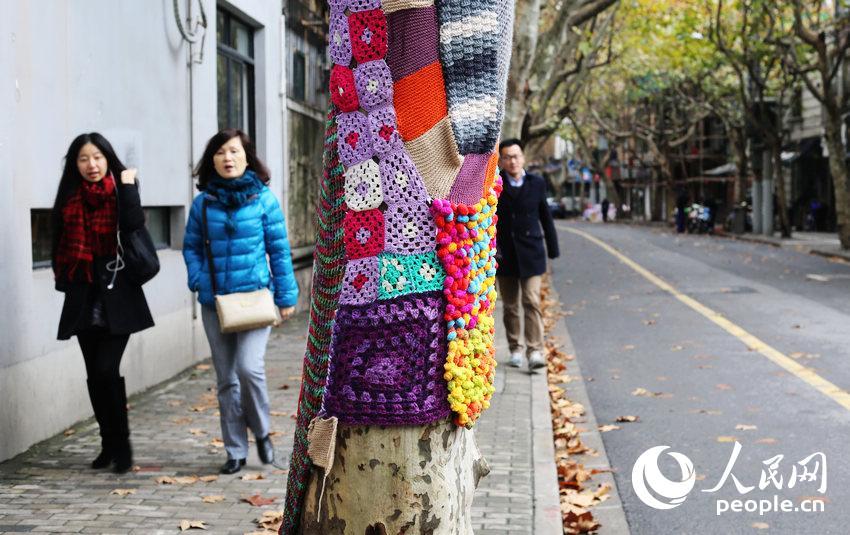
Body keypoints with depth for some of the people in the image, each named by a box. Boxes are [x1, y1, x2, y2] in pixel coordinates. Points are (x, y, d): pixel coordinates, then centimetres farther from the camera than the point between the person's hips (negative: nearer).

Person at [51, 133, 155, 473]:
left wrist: (128, 186, -15)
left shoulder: (120, 193, 0)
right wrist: (64, 280, 5)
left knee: (106, 369, -14)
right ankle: (109, 444, 21)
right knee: (94, 375, 9)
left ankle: (121, 444, 0)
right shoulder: (69, 199, 9)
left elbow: (134, 226, -19)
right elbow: (60, 246, 14)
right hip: (84, 300, 4)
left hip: (117, 296, -4)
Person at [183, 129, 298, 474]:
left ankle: (261, 432, 9)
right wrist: (198, 280, -4)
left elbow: (279, 248, 0)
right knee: (226, 379, 8)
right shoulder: (203, 203, 3)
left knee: (249, 368, -18)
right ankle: (235, 451, 19)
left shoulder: (263, 198, -2)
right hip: (215, 301, 3)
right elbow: (191, 247, 13)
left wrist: (286, 295, -1)